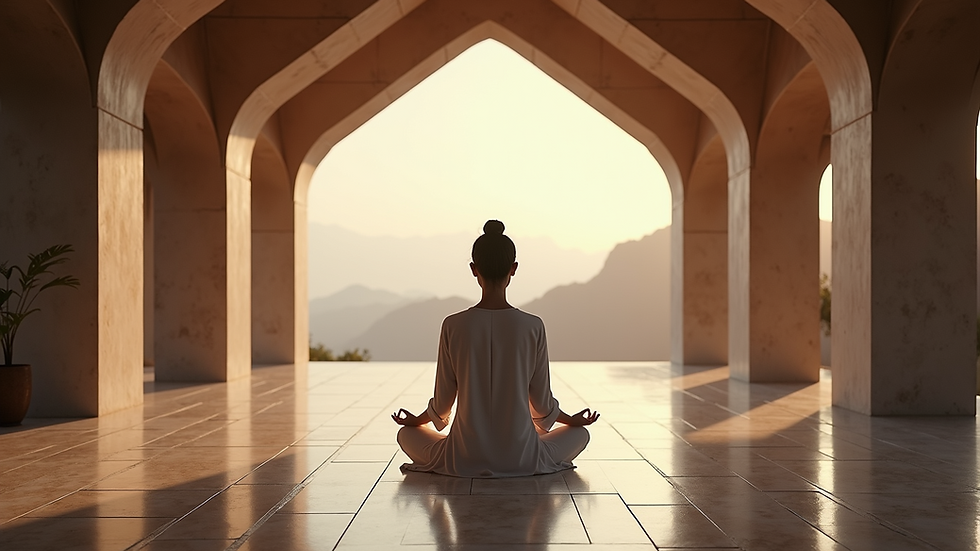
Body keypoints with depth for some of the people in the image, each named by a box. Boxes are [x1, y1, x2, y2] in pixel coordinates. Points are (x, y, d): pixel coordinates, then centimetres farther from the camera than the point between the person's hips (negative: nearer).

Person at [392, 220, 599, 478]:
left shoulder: (453, 326, -8)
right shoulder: (532, 327, -9)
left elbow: (442, 401, 1)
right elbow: (542, 402, 1)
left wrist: (417, 420, 23)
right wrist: (573, 420, 23)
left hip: (465, 458, -1)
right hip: (522, 459, 1)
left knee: (406, 434, 27)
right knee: (580, 433, 28)